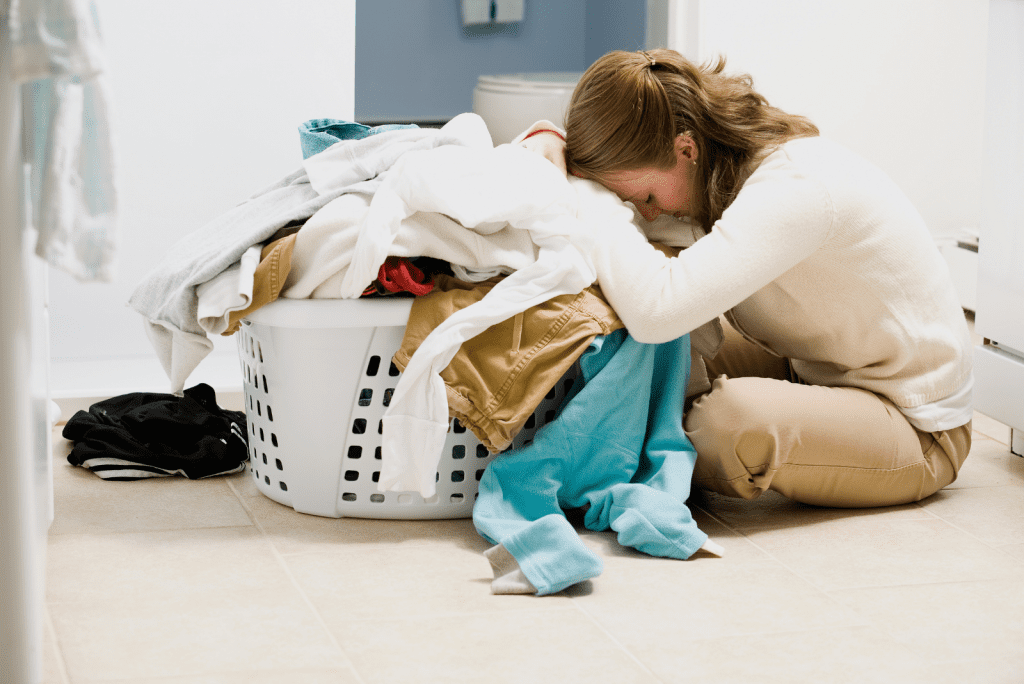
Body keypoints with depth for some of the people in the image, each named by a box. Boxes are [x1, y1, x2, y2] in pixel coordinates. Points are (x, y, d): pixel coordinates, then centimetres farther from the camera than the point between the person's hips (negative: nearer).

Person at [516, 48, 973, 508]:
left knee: (732, 418, -33)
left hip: (918, 432, -8)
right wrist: (548, 140, -13)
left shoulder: (795, 187, -33)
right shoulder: (711, 167, -6)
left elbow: (657, 309, -46)